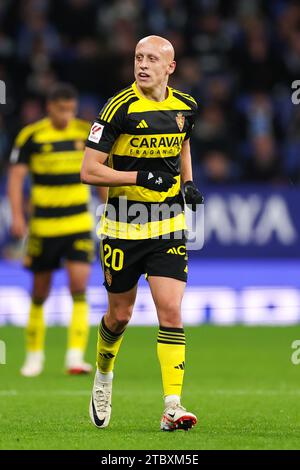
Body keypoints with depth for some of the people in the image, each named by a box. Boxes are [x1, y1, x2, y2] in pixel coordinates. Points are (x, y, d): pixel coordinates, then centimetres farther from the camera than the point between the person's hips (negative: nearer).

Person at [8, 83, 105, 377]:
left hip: (79, 223, 1)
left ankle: (75, 356, -15)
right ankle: (34, 355, 23)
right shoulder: (30, 136, -6)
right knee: (40, 292, 7)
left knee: (79, 285, -14)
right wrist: (17, 216, -17)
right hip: (43, 225, -1)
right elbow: (16, 177, -6)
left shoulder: (87, 133, 2)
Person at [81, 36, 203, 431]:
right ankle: (104, 374, 40)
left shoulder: (185, 107, 3)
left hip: (168, 226, 2)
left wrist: (188, 183, 10)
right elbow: (89, 171, -12)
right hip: (123, 228, -2)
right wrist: (139, 177, -22)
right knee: (120, 315, 9)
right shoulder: (120, 108, -12)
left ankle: (173, 407, -12)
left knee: (171, 311, -10)